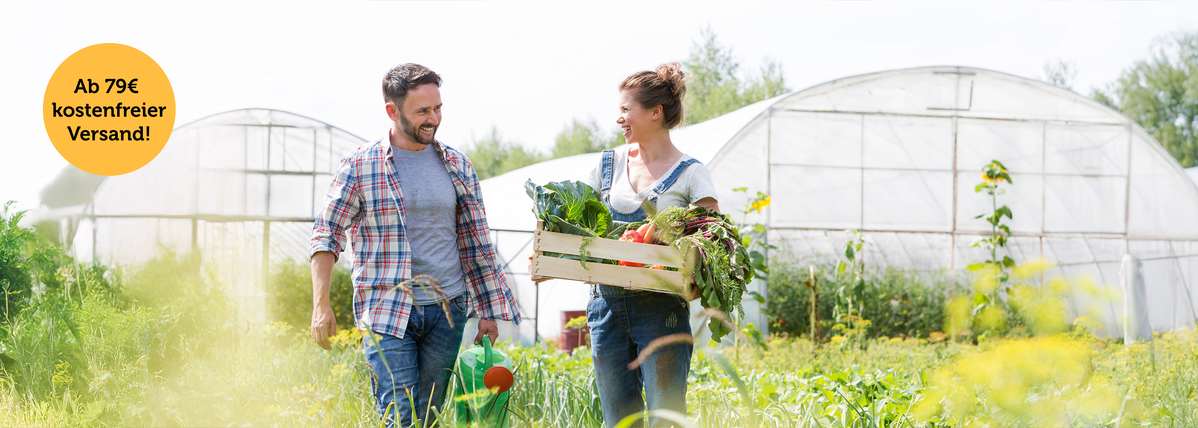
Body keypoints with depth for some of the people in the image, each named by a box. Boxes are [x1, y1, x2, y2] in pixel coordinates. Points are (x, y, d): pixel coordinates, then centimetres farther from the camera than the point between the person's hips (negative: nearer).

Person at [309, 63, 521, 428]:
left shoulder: (457, 167, 9)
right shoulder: (359, 167, -2)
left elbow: (475, 242, 14)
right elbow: (326, 235, 0)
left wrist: (488, 310, 11)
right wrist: (321, 305, -10)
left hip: (447, 310, 3)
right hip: (387, 311, -3)